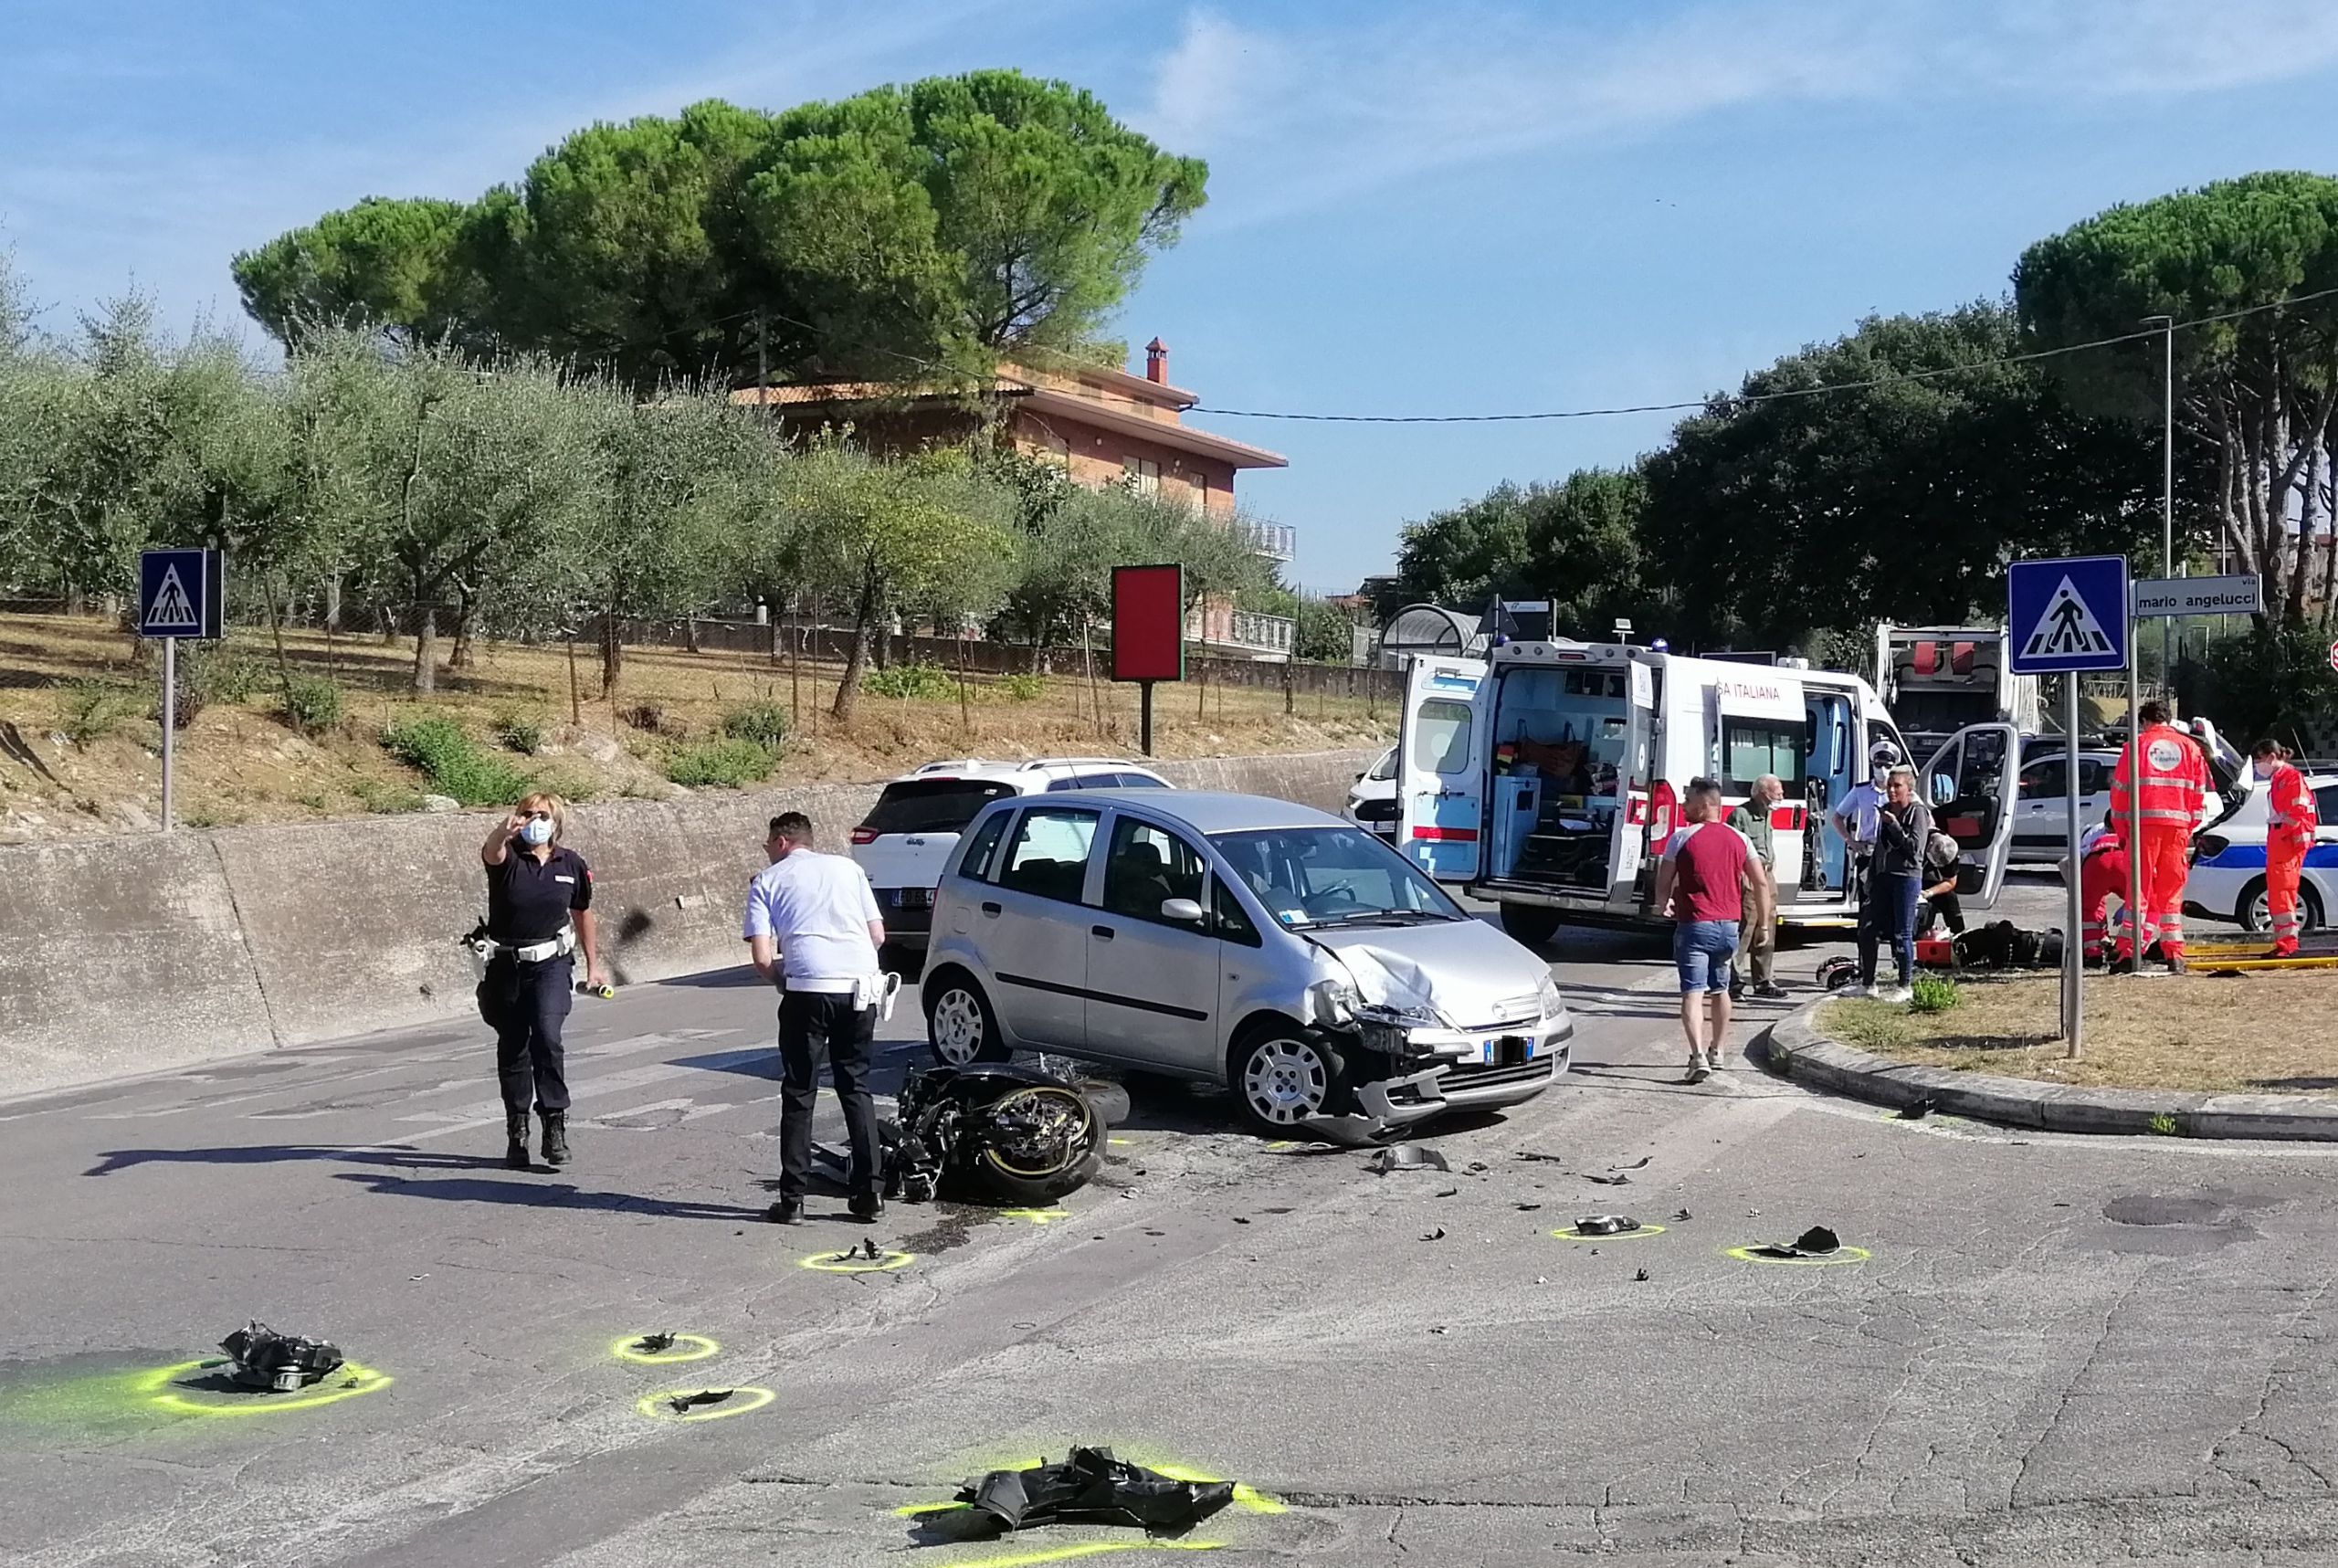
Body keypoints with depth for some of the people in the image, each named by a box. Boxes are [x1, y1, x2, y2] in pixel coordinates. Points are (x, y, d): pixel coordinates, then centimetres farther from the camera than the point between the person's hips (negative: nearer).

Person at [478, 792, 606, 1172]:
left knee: (547, 1037, -20)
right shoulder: (508, 858, -6)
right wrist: (504, 831, -56)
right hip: (506, 966, 0)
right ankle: (517, 1133, 20)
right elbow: (490, 853, -32)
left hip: (550, 964, 0)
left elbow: (582, 913, 16)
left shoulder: (572, 864, 2)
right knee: (512, 1050, 8)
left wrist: (593, 965, 21)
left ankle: (555, 1124, -14)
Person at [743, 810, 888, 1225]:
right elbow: (878, 936, 17)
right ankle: (868, 1194, 12)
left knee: (799, 1094, 7)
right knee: (857, 1089, 14)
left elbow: (762, 960, 1)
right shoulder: (848, 868, 20)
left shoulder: (767, 880, 10)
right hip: (861, 987, 3)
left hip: (809, 990, -3)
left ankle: (792, 1201, 7)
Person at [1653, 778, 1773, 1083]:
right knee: (1719, 989, 22)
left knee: (1693, 992, -8)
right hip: (1729, 926, 5)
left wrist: (1664, 906, 18)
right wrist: (1763, 923, 14)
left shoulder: (1682, 838, -6)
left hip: (1694, 925, -5)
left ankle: (1698, 1054, -24)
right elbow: (1761, 882, 7)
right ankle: (1718, 1050, 34)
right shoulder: (1738, 839, 7)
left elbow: (1664, 883, -3)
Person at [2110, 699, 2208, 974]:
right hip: (2178, 824, 2)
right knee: (2171, 891, 9)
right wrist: (2190, 827, 16)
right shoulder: (2189, 747, 11)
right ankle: (2174, 955, 6)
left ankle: (2131, 952, -5)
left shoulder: (2136, 746, 3)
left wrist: (2122, 826, 10)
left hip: (2144, 823, -2)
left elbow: (2120, 789, 3)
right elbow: (2200, 791, 11)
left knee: (2140, 888, 1)